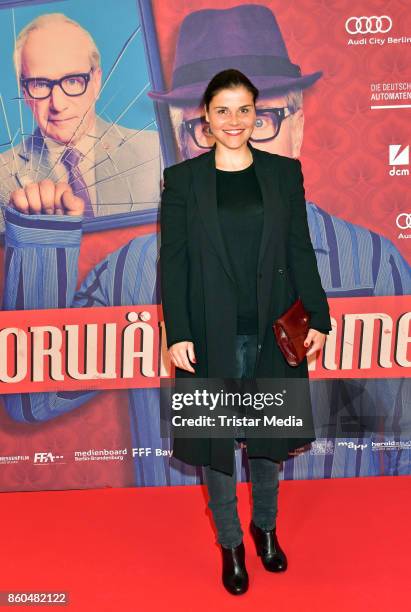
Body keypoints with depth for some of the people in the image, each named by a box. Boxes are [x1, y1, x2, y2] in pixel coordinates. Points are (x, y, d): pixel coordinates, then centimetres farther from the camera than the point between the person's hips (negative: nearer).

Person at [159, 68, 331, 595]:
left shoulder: (284, 172, 3)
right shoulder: (182, 178, -1)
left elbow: (300, 250, 4)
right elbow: (172, 260, -3)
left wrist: (317, 317, 0)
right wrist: (177, 334, -9)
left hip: (273, 330, 2)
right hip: (212, 333, -1)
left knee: (268, 434, 15)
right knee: (217, 437, 8)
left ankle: (265, 526, 38)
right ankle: (230, 542, 28)